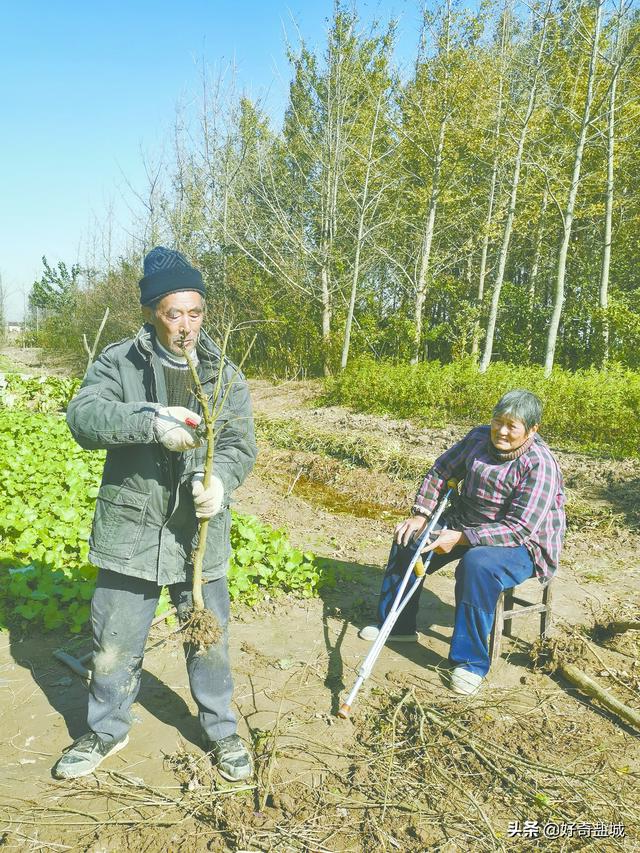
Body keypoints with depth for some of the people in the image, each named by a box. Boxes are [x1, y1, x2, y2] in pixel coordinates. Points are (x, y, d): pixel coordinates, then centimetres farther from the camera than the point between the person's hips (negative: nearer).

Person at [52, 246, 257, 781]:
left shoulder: (224, 373, 1)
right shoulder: (118, 362, -4)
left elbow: (241, 444, -5)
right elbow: (84, 416, -19)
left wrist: (218, 480, -26)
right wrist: (152, 422, -35)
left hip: (200, 533, 1)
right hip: (130, 530, 0)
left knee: (211, 640, 14)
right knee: (115, 644, 15)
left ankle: (222, 731, 38)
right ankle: (107, 730, 42)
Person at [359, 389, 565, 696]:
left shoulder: (540, 465, -24)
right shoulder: (479, 438, -4)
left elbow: (520, 528, -28)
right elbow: (440, 471, 7)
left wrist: (461, 538, -30)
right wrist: (420, 515, -4)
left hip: (522, 544, -7)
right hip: (466, 522, 8)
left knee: (478, 564, -37)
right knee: (409, 541, 0)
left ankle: (471, 661, -19)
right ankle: (397, 625, 16)